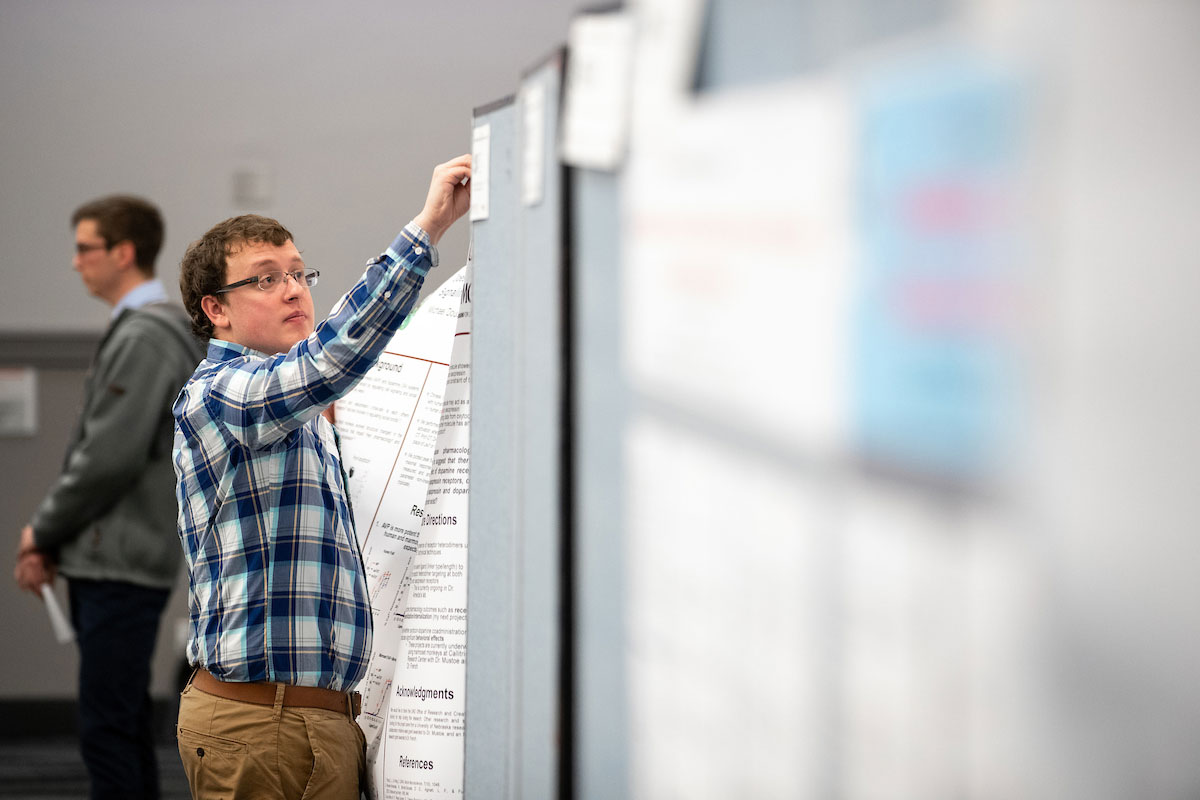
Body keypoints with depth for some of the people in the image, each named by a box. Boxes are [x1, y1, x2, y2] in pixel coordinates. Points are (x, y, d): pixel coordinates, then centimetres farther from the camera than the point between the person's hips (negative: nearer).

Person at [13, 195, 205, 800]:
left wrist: (43, 531, -7)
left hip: (121, 567, -10)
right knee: (122, 726, 14)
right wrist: (51, 542, 12)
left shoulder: (144, 337, -15)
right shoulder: (147, 329, 18)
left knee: (107, 727, -9)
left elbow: (111, 459, -20)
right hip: (107, 562, 10)